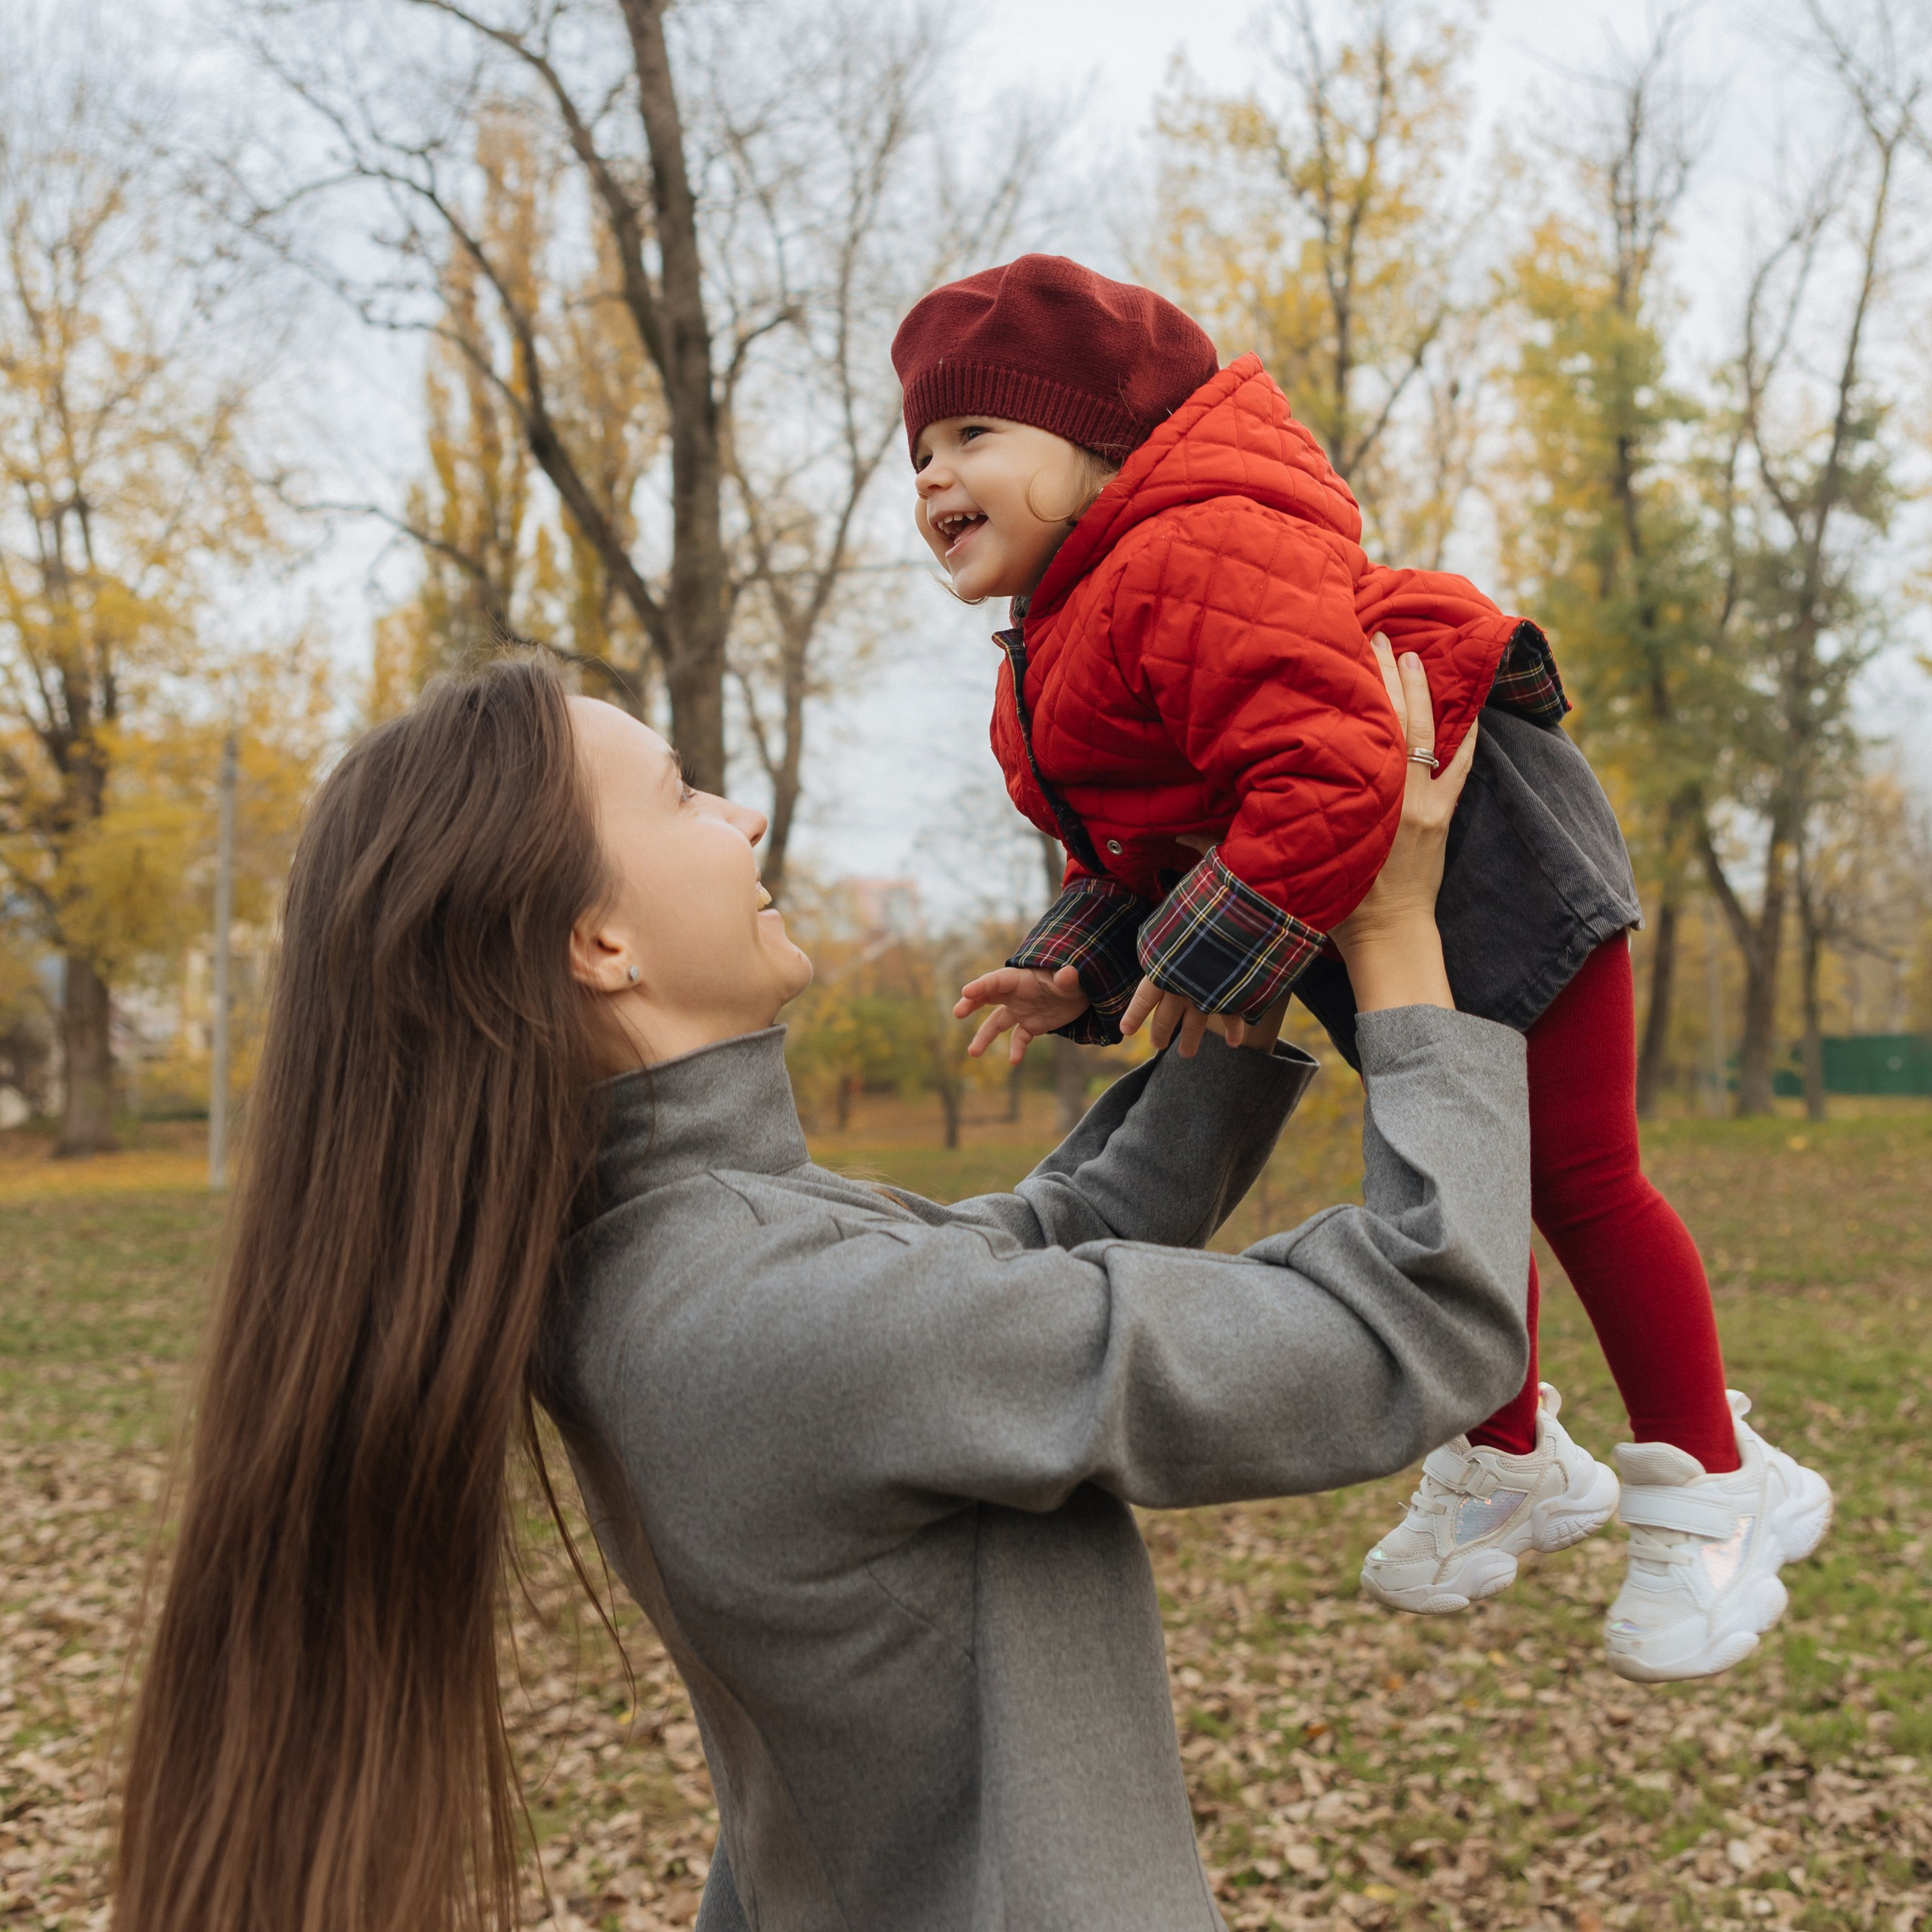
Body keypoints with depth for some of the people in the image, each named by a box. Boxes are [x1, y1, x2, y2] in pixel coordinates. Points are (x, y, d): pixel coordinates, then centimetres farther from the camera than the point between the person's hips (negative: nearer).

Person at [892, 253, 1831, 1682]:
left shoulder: (1197, 553, -28)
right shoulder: (1054, 666, 9)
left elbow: (1332, 773, -38)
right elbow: (1135, 847, 17)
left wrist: (1211, 956, -29)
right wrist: (1076, 973, 0)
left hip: (1487, 866, -10)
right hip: (1368, 941, 10)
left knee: (1578, 1178, -2)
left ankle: (1713, 1487, 15)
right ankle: (1513, 1464, 37)